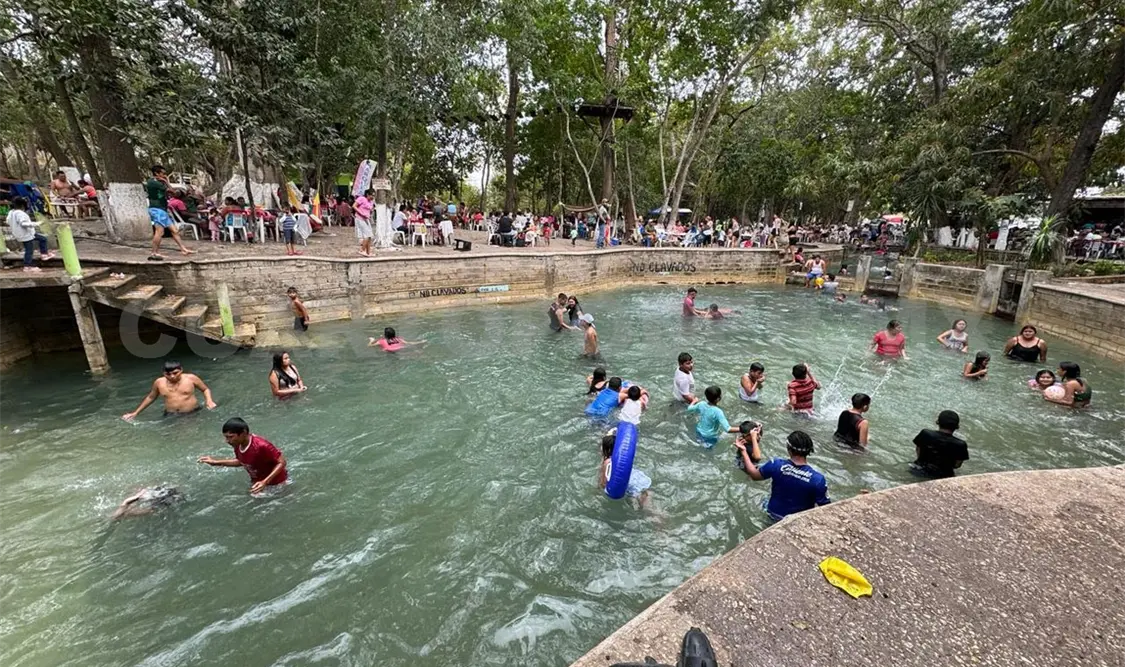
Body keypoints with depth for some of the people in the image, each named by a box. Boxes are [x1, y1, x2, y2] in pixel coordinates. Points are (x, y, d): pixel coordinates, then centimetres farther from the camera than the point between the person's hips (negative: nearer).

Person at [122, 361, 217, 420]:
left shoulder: (191, 378, -5)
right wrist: (135, 413, 23)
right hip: (171, 415, 3)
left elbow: (205, 389, 8)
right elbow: (150, 397, 21)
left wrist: (209, 401, -11)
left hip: (193, 413, -3)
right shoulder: (159, 382, 3)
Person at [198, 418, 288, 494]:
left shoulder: (261, 446, -36)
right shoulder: (238, 445, -11)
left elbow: (282, 462, -29)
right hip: (257, 483, 7)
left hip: (276, 484, -7)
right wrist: (216, 462, 4)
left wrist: (265, 482, -38)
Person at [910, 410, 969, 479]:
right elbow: (957, 465, -7)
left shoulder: (925, 434, -19)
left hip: (920, 471, 1)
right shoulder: (960, 445, -22)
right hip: (943, 476, -1)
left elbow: (918, 451, -4)